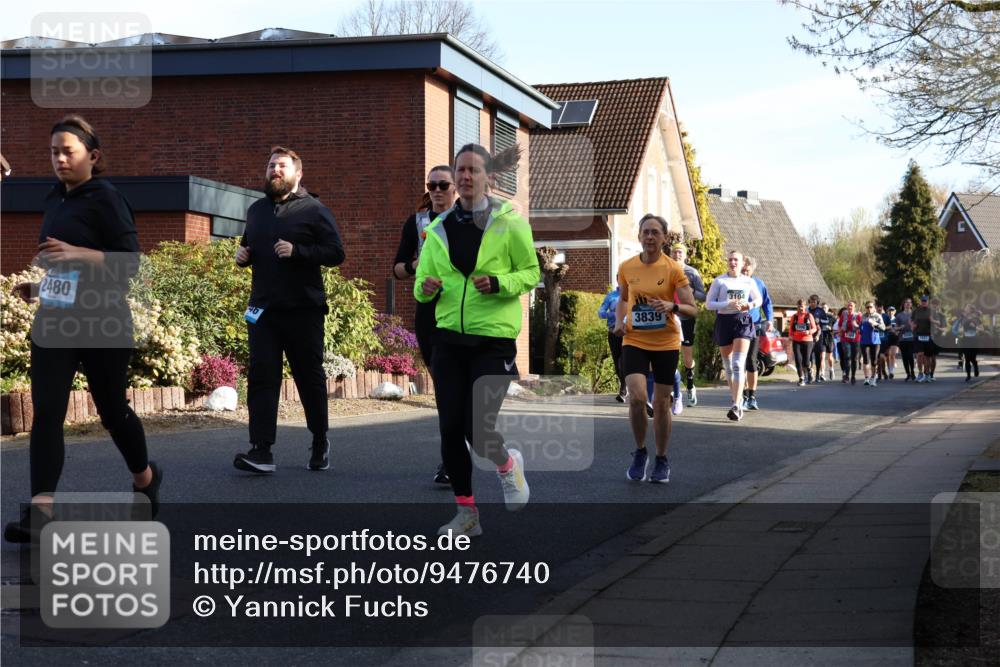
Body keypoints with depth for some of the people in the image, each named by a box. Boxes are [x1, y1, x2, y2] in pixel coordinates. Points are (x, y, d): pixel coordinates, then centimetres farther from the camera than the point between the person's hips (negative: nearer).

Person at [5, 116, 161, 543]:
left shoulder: (106, 199, -9)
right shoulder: (54, 200, 13)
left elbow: (130, 262, -15)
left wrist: (76, 253, -26)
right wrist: (38, 286, 11)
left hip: (103, 325, -6)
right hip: (54, 322, 6)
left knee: (112, 410, 9)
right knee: (45, 413, -8)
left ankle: (145, 477, 36)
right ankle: (40, 510, -13)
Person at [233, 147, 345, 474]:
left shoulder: (313, 210, -2)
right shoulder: (256, 210, 16)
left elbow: (336, 252, -9)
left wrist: (297, 251, -21)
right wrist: (242, 255, 7)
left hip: (303, 310, -4)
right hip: (262, 309, 4)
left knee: (309, 377, 8)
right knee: (261, 378, -7)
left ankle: (320, 443, 26)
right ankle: (261, 452, -12)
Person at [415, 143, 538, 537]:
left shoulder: (510, 223, -3)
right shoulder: (439, 228, 8)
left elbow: (531, 272, 1)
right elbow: (423, 280, 14)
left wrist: (498, 283, -17)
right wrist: (426, 288, -9)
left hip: (493, 341, -4)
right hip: (449, 340, 4)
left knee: (478, 429, -10)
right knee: (451, 429, 3)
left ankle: (507, 464, 26)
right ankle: (466, 514, 17)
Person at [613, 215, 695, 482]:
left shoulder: (673, 269, -6)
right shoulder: (626, 267, 1)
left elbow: (692, 310, -6)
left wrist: (672, 306, -25)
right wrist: (620, 320, 1)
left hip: (666, 343, -1)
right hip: (634, 341, 1)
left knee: (661, 403, 5)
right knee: (637, 397, -17)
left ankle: (661, 460, 24)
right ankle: (640, 452, 6)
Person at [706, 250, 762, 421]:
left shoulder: (749, 282, 7)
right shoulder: (719, 281, 2)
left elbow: (759, 299, 21)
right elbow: (708, 303, -2)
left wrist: (751, 305, -2)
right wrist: (728, 304, -16)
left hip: (743, 321, -1)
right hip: (724, 322, 1)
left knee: (738, 364, -15)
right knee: (728, 365, 10)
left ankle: (737, 406, -22)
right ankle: (737, 399, 29)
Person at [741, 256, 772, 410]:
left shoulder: (758, 284, 6)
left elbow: (767, 303, 12)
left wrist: (769, 320, -1)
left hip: (754, 327, 1)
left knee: (751, 361, 2)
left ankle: (752, 396, 11)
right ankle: (744, 396, 6)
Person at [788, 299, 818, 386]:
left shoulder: (809, 316, 3)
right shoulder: (794, 317, 9)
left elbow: (814, 328, 4)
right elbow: (791, 328, 16)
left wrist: (809, 332, -16)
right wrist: (790, 335, -2)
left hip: (807, 340, -2)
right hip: (796, 341, 2)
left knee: (806, 361, -4)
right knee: (798, 360, -9)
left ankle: (809, 372, 29)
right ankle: (801, 379, -2)